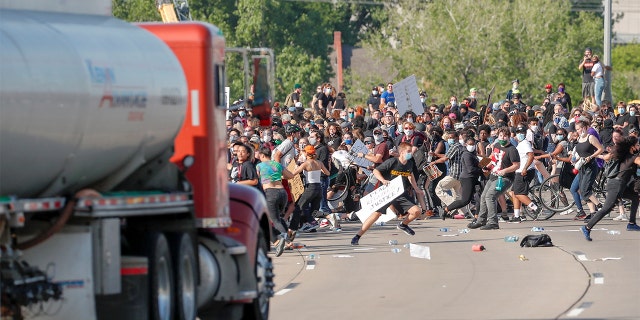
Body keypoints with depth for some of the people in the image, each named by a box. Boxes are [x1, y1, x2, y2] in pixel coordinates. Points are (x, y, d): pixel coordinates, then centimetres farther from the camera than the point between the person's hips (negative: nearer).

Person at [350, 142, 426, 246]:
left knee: (417, 211, -8)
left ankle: (403, 225, 23)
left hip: (402, 193, 5)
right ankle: (357, 237, -8)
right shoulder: (392, 162, -16)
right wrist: (383, 180, -30)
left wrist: (416, 189, 25)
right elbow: (375, 171, -13)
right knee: (376, 214, -15)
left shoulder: (410, 163, 0)